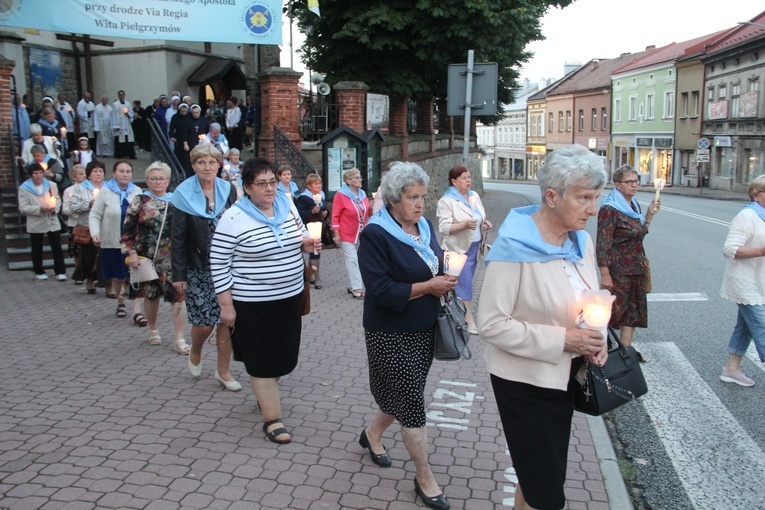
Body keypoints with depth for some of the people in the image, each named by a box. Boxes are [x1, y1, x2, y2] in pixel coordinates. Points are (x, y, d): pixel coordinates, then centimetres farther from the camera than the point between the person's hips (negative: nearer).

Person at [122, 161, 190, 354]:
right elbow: (128, 230, 0)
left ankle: (179, 340, -2)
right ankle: (153, 330, 35)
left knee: (178, 296, -7)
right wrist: (132, 254, -7)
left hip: (173, 258, 1)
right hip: (148, 257, 0)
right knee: (151, 295, 13)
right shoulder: (140, 201, 2)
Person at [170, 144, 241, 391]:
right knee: (204, 322, -1)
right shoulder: (184, 194, -5)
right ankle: (195, 353, 33)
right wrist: (179, 276, -8)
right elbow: (177, 238, -5)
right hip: (198, 269, -2)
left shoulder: (228, 190, 2)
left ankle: (223, 371, 20)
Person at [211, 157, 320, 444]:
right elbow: (219, 264, -11)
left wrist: (307, 243, -8)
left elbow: (301, 236, 16)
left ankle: (265, 394, 44)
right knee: (263, 361, 4)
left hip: (290, 296, 6)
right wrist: (226, 305, -13)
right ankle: (272, 419, 17)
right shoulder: (233, 219, -14)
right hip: (253, 303, -6)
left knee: (284, 355, 18)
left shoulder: (287, 206, 3)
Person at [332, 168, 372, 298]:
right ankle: (356, 288, -6)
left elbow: (367, 213, 20)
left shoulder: (362, 194, 9)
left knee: (361, 260, 9)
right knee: (352, 260, -8)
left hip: (362, 233, 6)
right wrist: (336, 233, -13)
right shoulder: (341, 194, -8)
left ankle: (354, 286, 19)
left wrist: (372, 210, -3)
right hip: (347, 234, -6)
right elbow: (335, 216, -9)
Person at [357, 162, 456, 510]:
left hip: (424, 330, 7)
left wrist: (446, 277, -6)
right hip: (391, 335, -7)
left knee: (404, 394, 20)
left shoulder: (424, 226, 5)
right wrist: (427, 286, -22)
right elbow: (380, 290, -24)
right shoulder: (375, 234, -17)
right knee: (412, 403, 0)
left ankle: (372, 434, 47)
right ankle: (424, 478, 17)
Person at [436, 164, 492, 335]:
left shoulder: (475, 196, 9)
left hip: (474, 246, 7)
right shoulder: (447, 201, -13)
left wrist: (485, 223, -1)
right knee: (464, 283, -4)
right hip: (458, 248, -7)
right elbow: (444, 228, -19)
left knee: (466, 281, 15)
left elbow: (480, 217, 21)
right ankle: (469, 319, 4)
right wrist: (465, 224, -31)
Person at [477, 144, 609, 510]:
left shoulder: (581, 240, 0)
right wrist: (561, 339, -24)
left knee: (537, 476, 22)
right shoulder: (514, 247, -22)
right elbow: (491, 324, -22)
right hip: (524, 381, -7)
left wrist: (595, 339, -5)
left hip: (565, 375, 7)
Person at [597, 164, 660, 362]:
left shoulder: (634, 205, 9)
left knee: (633, 310, 13)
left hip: (636, 269, 8)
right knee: (613, 310, 0)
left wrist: (650, 214, 8)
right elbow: (603, 244, -19)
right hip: (618, 271, -8)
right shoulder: (609, 209, -16)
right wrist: (605, 274, -22)